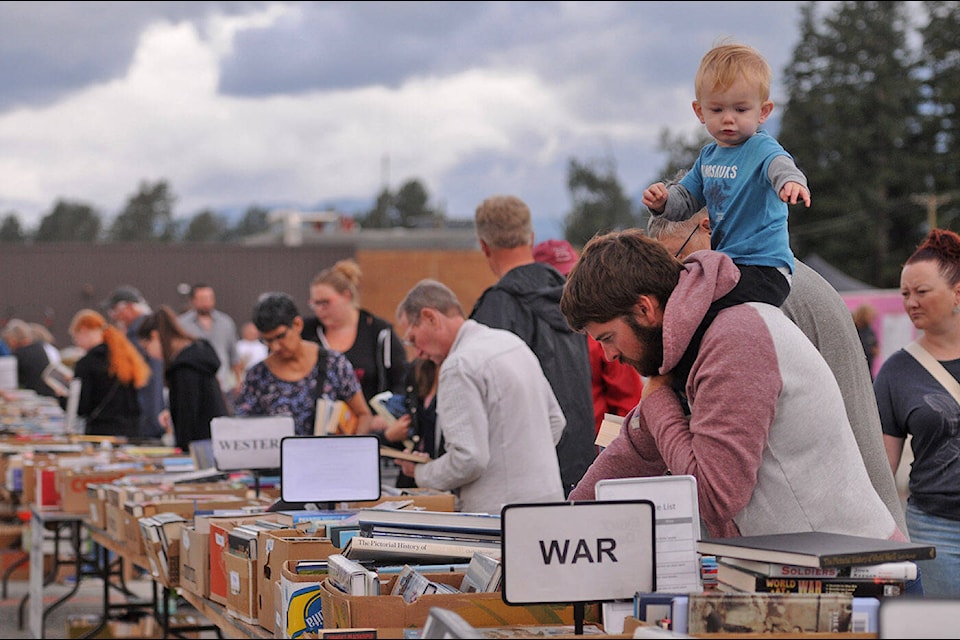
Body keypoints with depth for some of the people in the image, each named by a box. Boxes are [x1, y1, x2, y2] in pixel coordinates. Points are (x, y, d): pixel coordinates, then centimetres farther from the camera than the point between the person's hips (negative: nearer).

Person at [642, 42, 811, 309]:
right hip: (725, 262, 8)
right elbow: (686, 199, 22)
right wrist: (663, 201, -1)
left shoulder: (761, 148, -12)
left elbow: (780, 165, -34)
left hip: (764, 269, -8)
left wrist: (791, 181, -59)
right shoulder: (708, 157, 13)